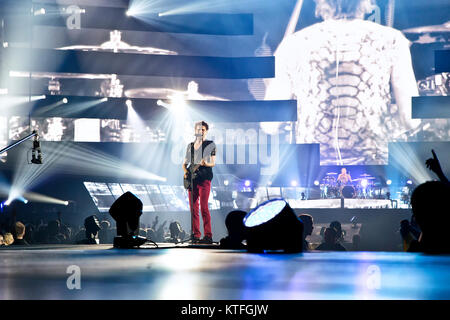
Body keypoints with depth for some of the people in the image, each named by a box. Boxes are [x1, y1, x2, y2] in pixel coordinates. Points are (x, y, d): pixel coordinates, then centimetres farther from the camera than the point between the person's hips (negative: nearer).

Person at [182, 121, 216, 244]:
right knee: (193, 208, 4)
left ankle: (208, 236, -12)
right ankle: (196, 235, 9)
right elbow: (185, 163, 21)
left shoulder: (210, 144, 3)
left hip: (204, 178, -5)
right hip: (192, 179, 5)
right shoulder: (190, 146, 18)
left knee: (204, 207, -12)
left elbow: (213, 163, -1)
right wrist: (186, 171, 1)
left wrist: (205, 164, -22)